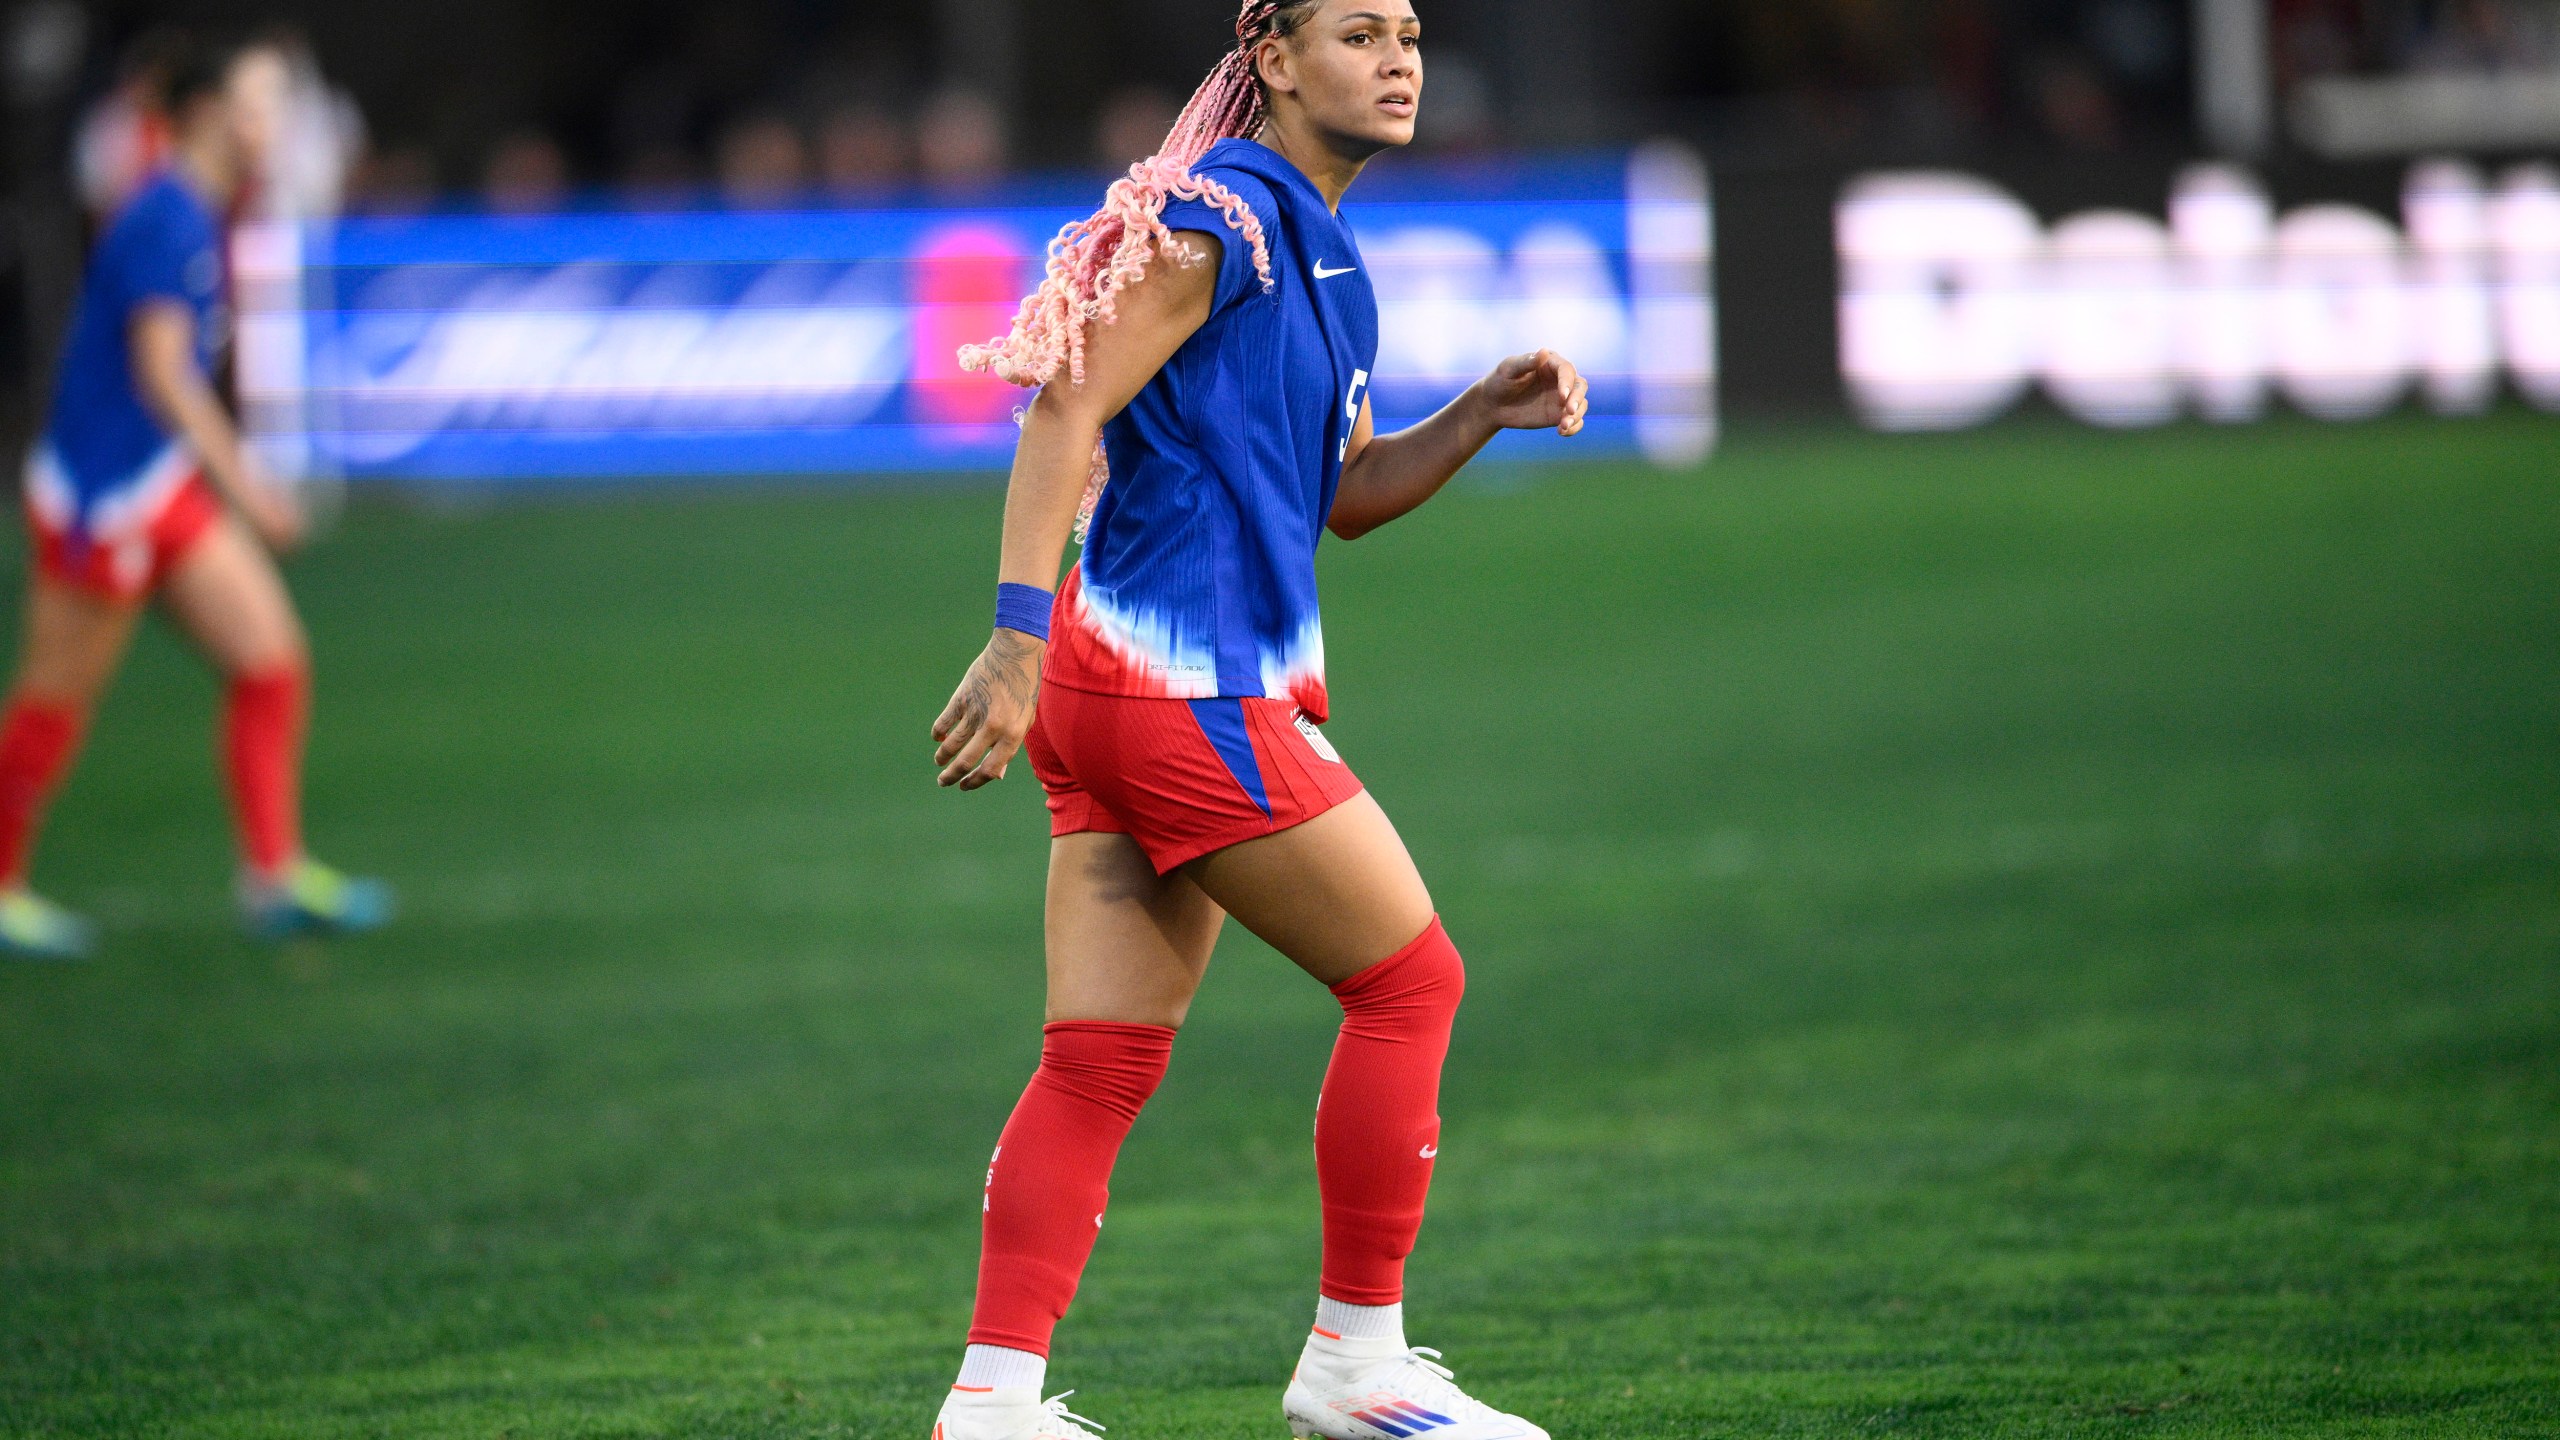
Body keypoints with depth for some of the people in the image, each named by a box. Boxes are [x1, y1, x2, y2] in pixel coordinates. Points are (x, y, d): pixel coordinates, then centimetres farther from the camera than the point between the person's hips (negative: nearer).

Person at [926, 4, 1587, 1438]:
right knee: (1410, 979, -1)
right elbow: (1063, 415, -18)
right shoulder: (1219, 216, -12)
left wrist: (1484, 412, 8)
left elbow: (1346, 495, 25)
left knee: (1102, 1063, 5)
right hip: (1182, 687, -9)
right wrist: (1018, 644, -25)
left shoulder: (1322, 246, 18)